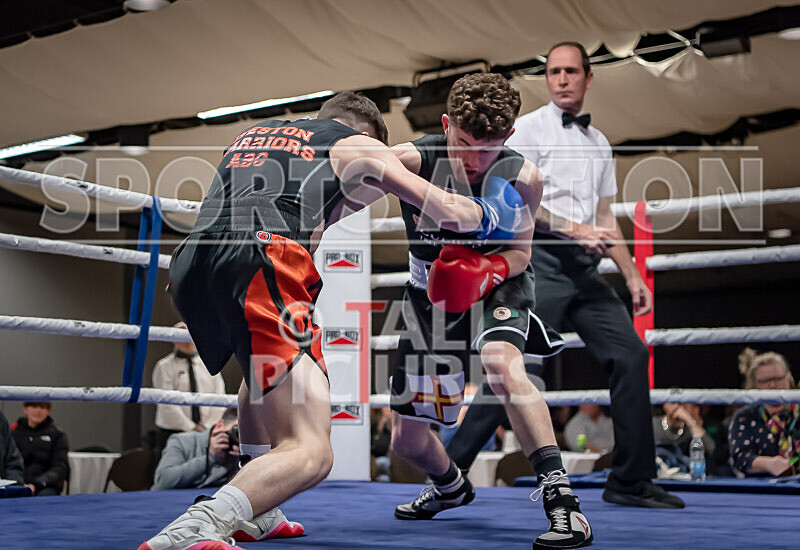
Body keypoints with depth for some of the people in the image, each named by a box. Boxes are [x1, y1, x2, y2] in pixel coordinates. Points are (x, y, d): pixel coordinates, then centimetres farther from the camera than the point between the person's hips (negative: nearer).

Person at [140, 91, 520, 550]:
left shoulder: (252, 133, 36)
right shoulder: (360, 145, 21)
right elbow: (449, 212, 24)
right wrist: (491, 214, 44)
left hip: (187, 264, 7)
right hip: (259, 265, -7)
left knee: (268, 360, 39)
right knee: (312, 454, -10)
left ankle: (254, 513, 34)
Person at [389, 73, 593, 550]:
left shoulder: (522, 177, -22)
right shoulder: (410, 161, -25)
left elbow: (520, 250, -11)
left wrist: (486, 272, -31)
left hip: (498, 282, -2)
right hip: (430, 292, 2)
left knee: (501, 362, -39)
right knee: (408, 440, 10)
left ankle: (561, 497, -35)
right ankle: (452, 487, 46)